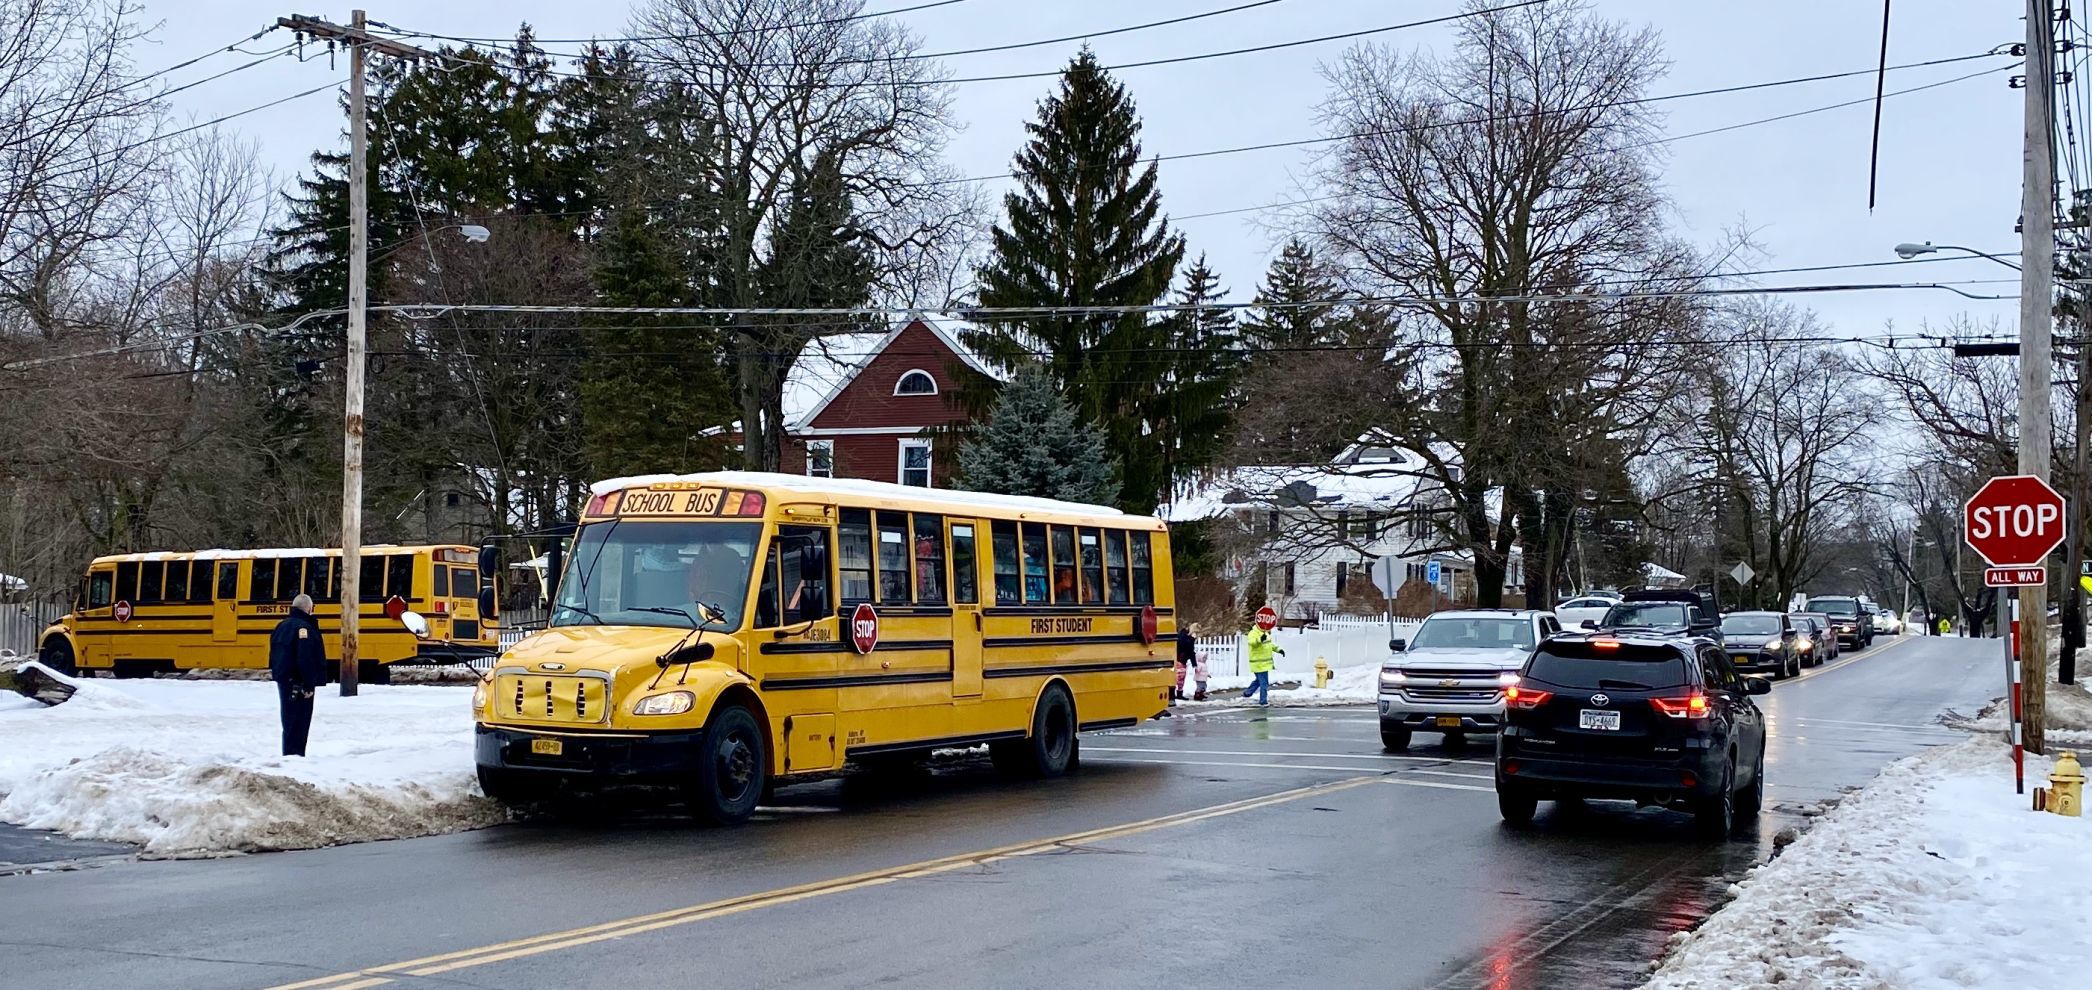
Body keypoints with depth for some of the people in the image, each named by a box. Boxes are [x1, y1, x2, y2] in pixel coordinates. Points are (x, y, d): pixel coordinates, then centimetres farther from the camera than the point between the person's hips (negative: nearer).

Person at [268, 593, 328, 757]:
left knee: (290, 719, 17)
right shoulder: (304, 627, -18)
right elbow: (306, 660, -25)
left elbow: (273, 655, 17)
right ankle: (294, 754, -8)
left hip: (283, 680, 9)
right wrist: (309, 685, -23)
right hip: (299, 684, -9)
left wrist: (275, 674, 23)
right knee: (298, 722, -6)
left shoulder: (281, 626, 12)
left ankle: (289, 755, 24)